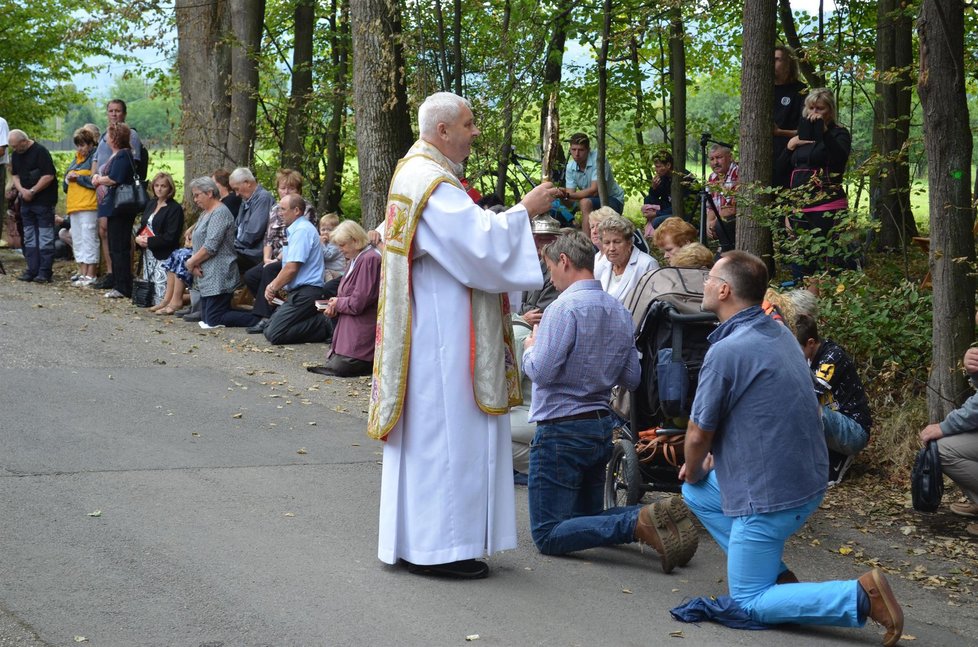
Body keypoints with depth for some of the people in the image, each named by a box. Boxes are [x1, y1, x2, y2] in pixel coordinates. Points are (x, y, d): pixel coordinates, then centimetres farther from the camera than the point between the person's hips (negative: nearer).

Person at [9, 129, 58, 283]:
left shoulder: (40, 152, -13)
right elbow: (15, 175, 15)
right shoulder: (16, 155, 10)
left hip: (43, 201, -8)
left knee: (45, 237, -5)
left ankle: (45, 271, -3)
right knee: (29, 237, 9)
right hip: (26, 201, 8)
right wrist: (21, 189, -5)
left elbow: (49, 176, -17)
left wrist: (32, 191, -14)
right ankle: (32, 270, 14)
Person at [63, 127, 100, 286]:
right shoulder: (75, 161, 23)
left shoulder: (95, 158, -2)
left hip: (89, 206, -9)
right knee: (77, 240, 8)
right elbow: (65, 184, 24)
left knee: (89, 239, -8)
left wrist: (77, 177, -8)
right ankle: (82, 272, 11)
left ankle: (91, 275, -7)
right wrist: (67, 179, 2)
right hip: (74, 205, 9)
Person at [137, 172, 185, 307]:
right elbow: (142, 226, 19)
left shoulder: (175, 208, -10)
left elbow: (170, 237, -16)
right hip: (148, 254, 8)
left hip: (164, 256, -8)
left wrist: (149, 242, -17)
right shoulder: (150, 204, 15)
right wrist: (139, 238, -4)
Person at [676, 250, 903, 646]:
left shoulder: (726, 351, -21)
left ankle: (861, 597, -12)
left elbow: (698, 437, -13)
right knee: (696, 493, 25)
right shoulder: (779, 333, 7)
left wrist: (693, 472, 9)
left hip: (770, 498, -9)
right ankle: (775, 574, 18)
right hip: (809, 479, 9)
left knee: (748, 604, 2)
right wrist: (715, 458, 22)